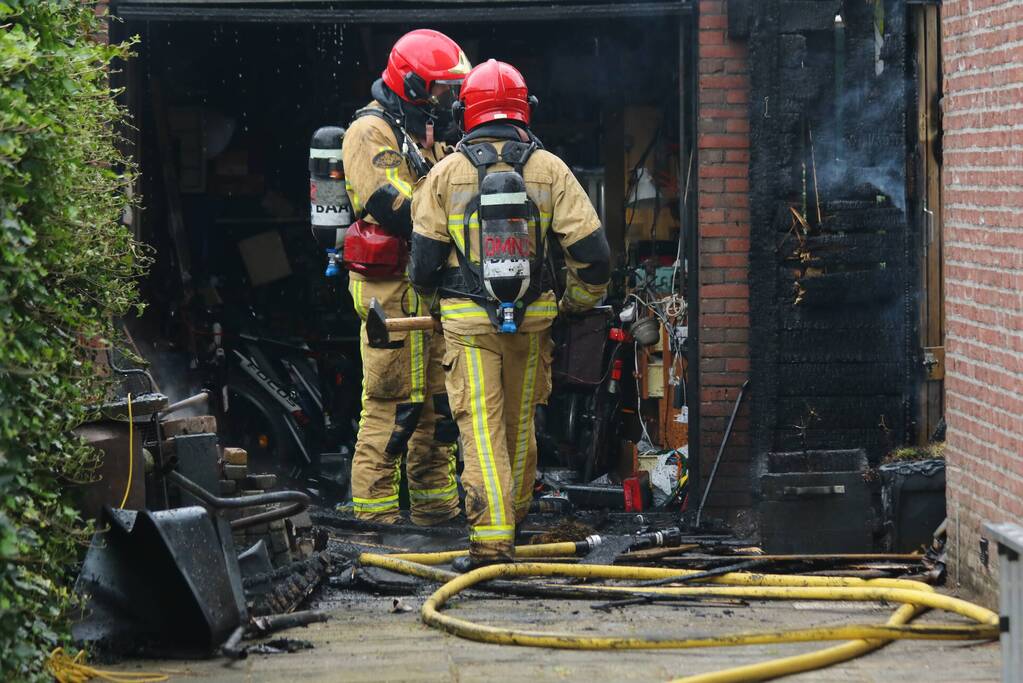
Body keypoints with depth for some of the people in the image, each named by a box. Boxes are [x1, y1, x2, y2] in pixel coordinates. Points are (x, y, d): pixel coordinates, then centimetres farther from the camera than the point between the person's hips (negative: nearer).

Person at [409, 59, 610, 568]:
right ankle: (514, 515, 37)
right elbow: (590, 248, -4)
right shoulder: (549, 169, -1)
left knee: (481, 428, -4)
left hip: (468, 322, -2)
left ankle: (491, 539, -14)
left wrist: (428, 291, 22)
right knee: (519, 421, 19)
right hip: (531, 317, 2)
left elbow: (425, 259, -1)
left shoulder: (446, 173, -3)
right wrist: (579, 302, 14)